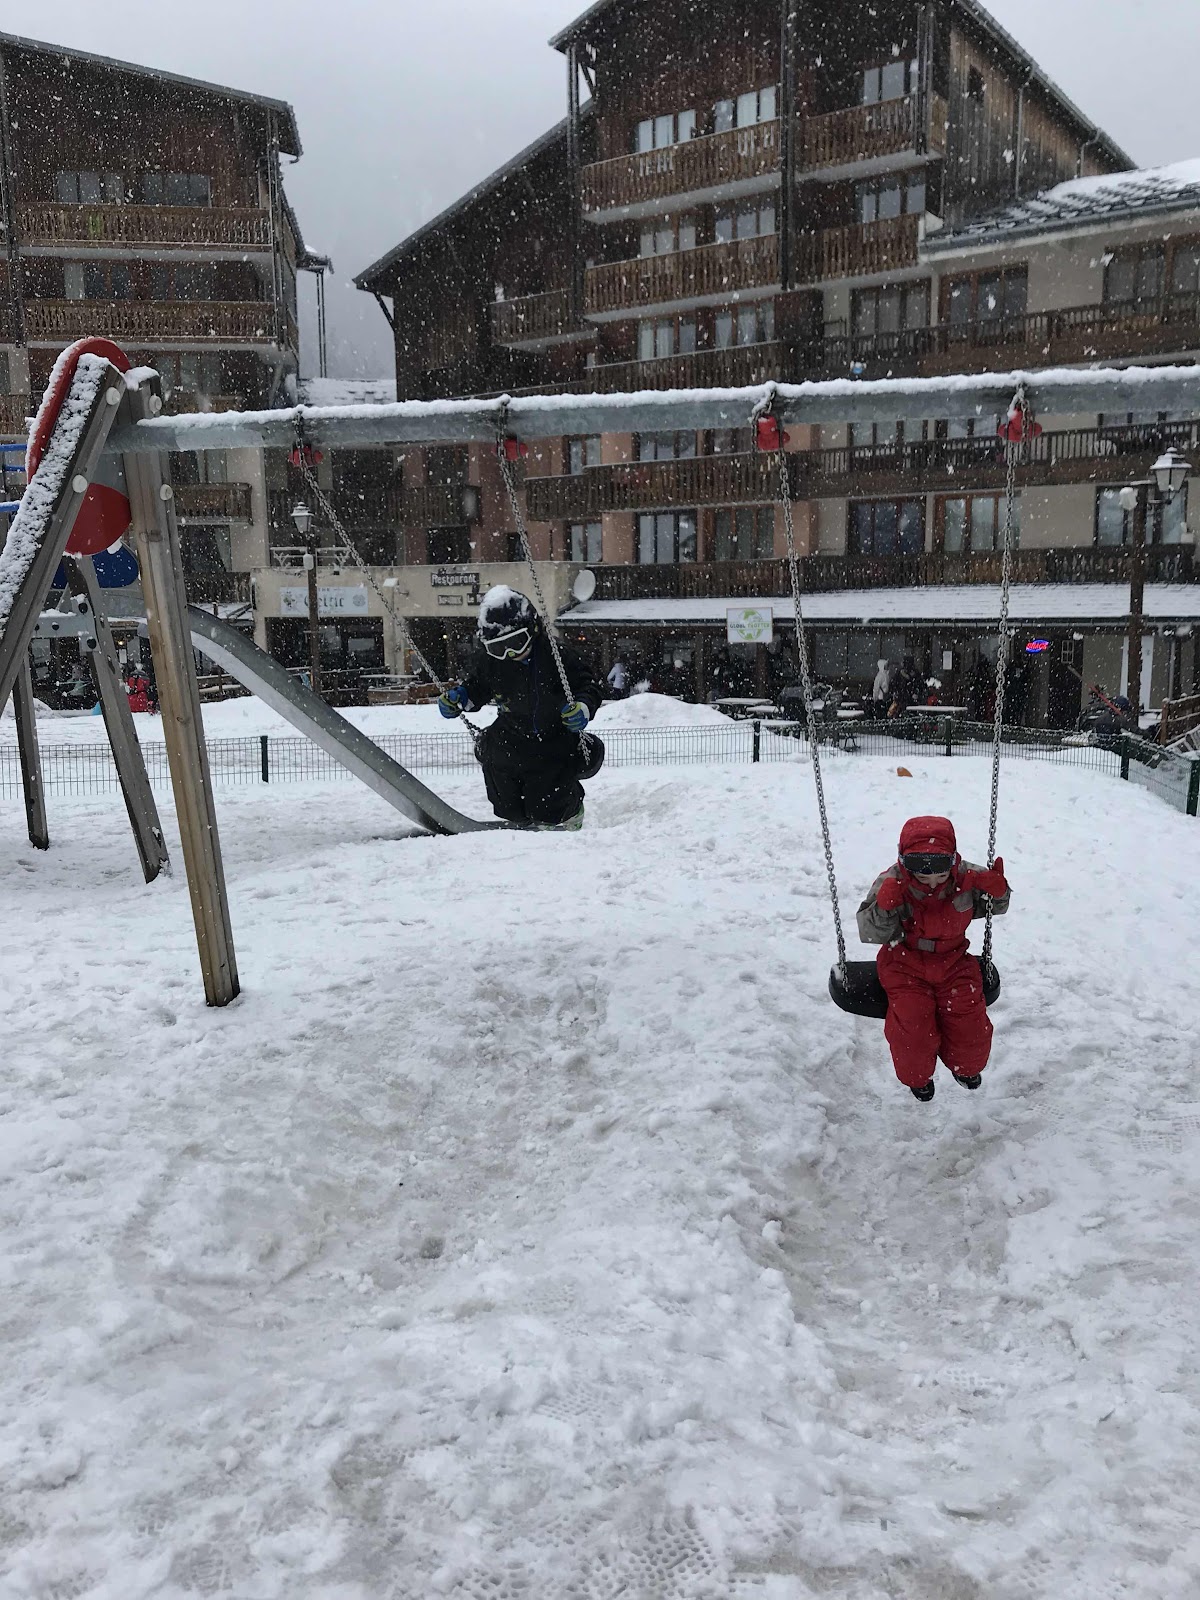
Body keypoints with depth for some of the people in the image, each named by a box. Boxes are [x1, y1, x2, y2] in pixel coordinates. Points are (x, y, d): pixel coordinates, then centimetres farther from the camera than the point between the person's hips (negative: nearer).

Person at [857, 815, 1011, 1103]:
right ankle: (917, 1076, 17)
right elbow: (870, 934, -19)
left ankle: (965, 1066, 31)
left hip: (953, 963, 2)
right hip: (905, 965, -2)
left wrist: (998, 891, -18)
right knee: (911, 1026, -19)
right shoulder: (891, 885, -19)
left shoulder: (967, 879, -12)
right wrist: (884, 907, -39)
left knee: (970, 1023, -8)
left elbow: (995, 906, 7)